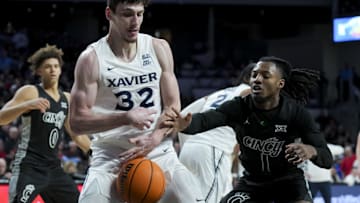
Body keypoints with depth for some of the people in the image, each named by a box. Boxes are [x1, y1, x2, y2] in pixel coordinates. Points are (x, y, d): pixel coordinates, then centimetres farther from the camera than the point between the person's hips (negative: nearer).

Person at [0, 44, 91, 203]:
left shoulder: (67, 99, 15)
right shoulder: (30, 92, -4)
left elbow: (77, 134, 25)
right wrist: (27, 105, -31)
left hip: (53, 168, 7)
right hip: (29, 167, -7)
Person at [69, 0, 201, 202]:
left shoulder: (159, 49, 3)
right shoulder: (92, 59, -8)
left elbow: (173, 107, 5)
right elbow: (78, 121, -11)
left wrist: (154, 139, -14)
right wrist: (125, 118, -24)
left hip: (158, 153, 3)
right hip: (111, 157, -3)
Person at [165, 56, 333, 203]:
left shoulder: (296, 113, -20)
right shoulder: (239, 107, -17)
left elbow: (327, 159, -22)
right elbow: (205, 119, -37)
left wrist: (311, 151, -47)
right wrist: (185, 124, -61)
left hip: (288, 180, -2)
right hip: (252, 182, 2)